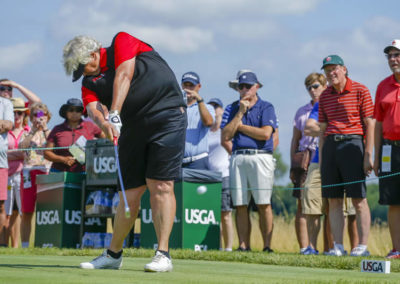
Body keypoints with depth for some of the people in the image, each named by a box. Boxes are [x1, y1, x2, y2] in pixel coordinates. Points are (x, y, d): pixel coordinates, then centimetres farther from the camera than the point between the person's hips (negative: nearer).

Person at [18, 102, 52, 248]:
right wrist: (33, 131, -6)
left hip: (47, 172, -1)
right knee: (26, 212, -2)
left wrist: (45, 130, -5)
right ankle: (24, 245, 1)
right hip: (29, 172, 1)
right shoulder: (26, 134, 18)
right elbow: (22, 146, -3)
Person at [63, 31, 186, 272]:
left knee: (161, 185, -13)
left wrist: (114, 114, -24)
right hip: (133, 127, 5)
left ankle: (163, 254, -14)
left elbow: (123, 77, -14)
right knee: (131, 191, 4)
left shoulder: (122, 42, 1)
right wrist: (104, 124, -30)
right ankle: (114, 254, 17)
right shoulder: (90, 81, 11)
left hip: (167, 115, -5)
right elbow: (93, 108, -7)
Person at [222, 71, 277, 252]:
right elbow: (225, 136, 6)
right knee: (240, 205, 0)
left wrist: (240, 125, 1)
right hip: (237, 158, 4)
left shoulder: (266, 107, 7)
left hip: (260, 157, -4)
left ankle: (267, 246, -8)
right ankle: (243, 246, 1)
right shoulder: (234, 108, 18)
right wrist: (240, 113, 1)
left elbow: (265, 134, -9)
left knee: (264, 204, -8)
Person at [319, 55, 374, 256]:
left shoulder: (360, 91, -1)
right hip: (330, 145, 5)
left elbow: (369, 124, -3)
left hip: (352, 143, -5)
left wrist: (368, 155, -10)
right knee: (334, 201, 3)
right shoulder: (325, 96, 14)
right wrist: (321, 158, 11)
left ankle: (363, 246, -3)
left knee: (359, 200, -5)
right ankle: (338, 246, 6)